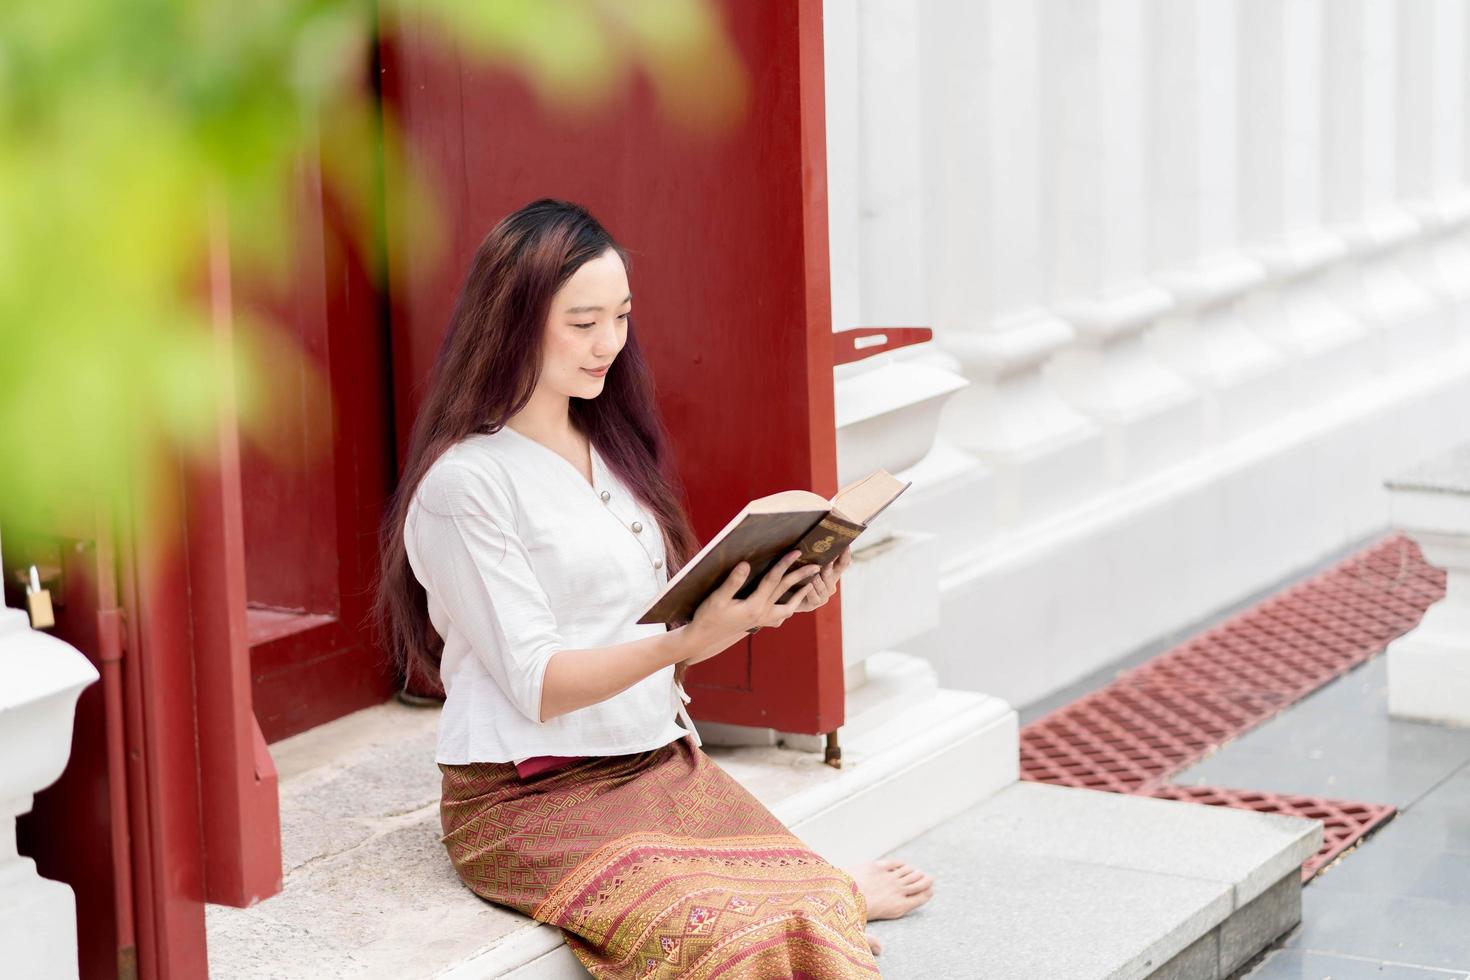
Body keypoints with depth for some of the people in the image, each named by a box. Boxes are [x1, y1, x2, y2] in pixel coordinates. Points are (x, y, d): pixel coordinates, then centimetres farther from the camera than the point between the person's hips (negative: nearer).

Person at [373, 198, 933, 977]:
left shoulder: (613, 448, 14)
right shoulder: (464, 483, -9)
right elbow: (536, 686, -13)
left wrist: (770, 600, -2)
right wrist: (691, 640, -24)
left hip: (662, 762, 6)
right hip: (533, 796, -6)